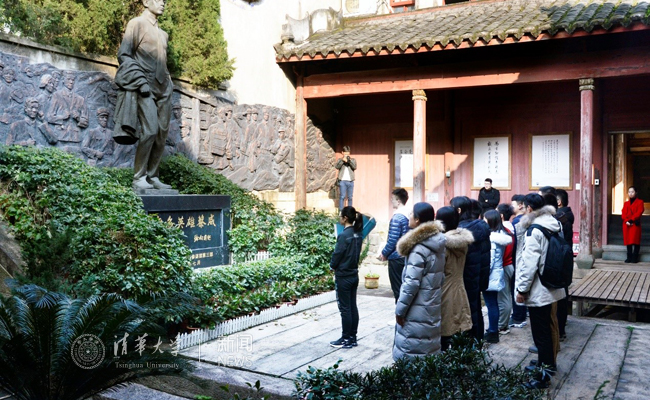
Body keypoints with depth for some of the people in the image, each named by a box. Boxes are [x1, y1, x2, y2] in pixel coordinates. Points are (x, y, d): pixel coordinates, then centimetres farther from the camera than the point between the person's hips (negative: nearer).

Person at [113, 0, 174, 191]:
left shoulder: (162, 33, 22)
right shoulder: (137, 23, 2)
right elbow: (124, 55, -5)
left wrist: (169, 82, 15)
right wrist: (139, 80, -15)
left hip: (163, 88, 7)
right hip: (145, 87, -7)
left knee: (162, 133, 1)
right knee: (150, 130, -17)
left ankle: (152, 177, 7)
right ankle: (139, 178, -9)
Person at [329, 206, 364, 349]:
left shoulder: (344, 235, -19)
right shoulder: (357, 234, 5)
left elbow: (337, 255, -15)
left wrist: (332, 265, 5)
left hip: (343, 277, -8)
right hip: (354, 275, 8)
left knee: (345, 308, 1)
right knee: (353, 306, 12)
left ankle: (346, 339, 9)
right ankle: (353, 337, 20)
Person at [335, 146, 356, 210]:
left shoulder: (353, 160, 11)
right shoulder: (340, 160, 9)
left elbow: (354, 167, -6)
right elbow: (337, 167, -8)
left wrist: (349, 160, -18)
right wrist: (343, 160, -18)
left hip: (350, 181, 2)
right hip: (342, 181, -2)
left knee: (350, 197, 4)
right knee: (342, 196, -6)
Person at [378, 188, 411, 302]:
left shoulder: (397, 217, -17)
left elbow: (392, 240, -19)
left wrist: (384, 254, -5)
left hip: (397, 258, -8)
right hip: (407, 256, 8)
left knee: (397, 289, 1)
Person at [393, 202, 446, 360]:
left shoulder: (419, 248, -19)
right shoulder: (438, 243, 7)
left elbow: (411, 283, -21)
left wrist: (400, 310, -13)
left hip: (417, 311, -9)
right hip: (432, 306, 9)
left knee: (411, 352, 0)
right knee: (428, 350, 15)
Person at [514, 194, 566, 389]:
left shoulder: (534, 231, -20)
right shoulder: (554, 225, 7)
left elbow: (529, 263, -22)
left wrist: (522, 289, -14)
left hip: (538, 290, -9)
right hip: (551, 287, 9)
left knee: (540, 331, -1)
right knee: (545, 327, 23)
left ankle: (543, 375, 7)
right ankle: (548, 362, 38)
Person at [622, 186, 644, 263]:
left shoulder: (640, 202, 5)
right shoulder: (626, 203, 17)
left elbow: (639, 212, -7)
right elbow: (623, 213, 7)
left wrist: (631, 220, -16)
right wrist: (626, 221, -11)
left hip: (635, 224, -4)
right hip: (626, 225, 4)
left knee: (635, 241, -8)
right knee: (628, 241, 4)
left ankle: (635, 258, -3)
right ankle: (629, 257, 8)